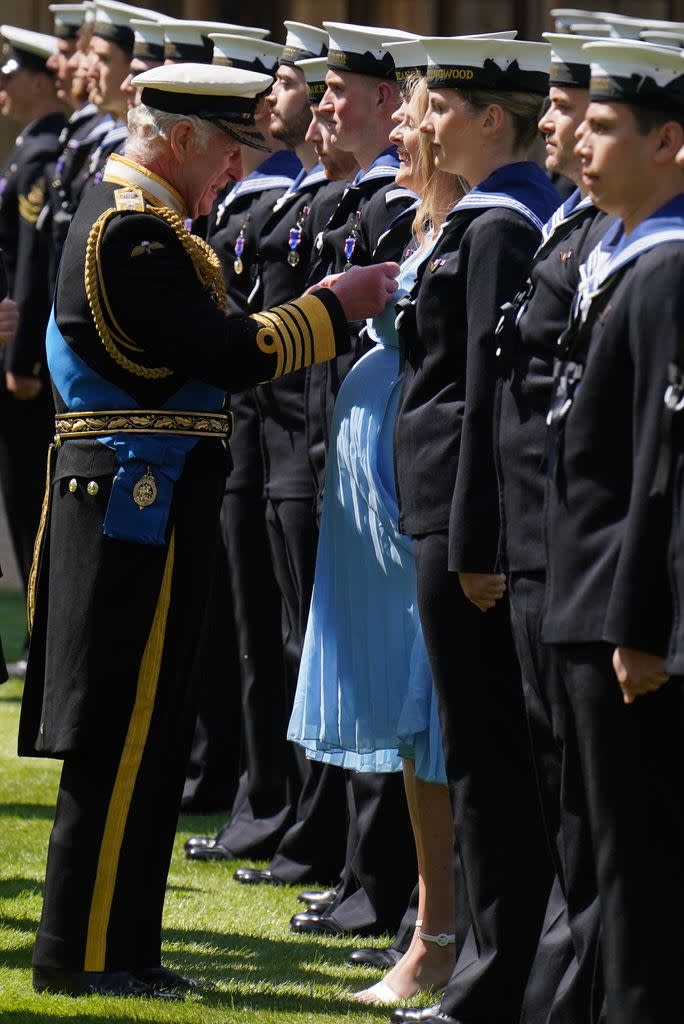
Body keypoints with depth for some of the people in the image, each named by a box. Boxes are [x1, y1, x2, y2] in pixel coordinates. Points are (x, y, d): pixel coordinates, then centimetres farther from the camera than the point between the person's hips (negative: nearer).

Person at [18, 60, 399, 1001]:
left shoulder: (130, 218, 15)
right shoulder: (133, 233, -18)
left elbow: (205, 350, 15)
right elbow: (233, 356, -22)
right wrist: (336, 304, -13)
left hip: (132, 508, 11)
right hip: (140, 507, -11)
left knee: (140, 737, 14)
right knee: (123, 738, -5)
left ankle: (114, 946, 20)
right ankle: (82, 955, -1)